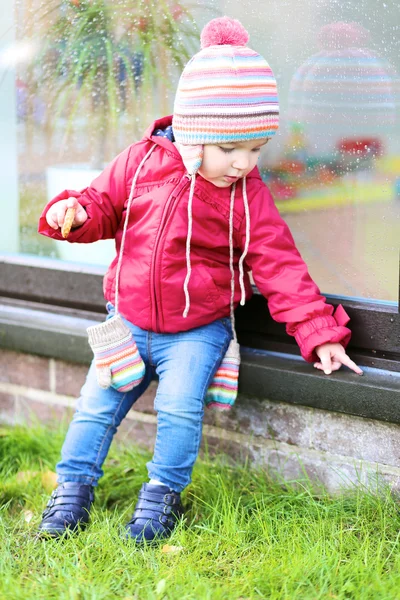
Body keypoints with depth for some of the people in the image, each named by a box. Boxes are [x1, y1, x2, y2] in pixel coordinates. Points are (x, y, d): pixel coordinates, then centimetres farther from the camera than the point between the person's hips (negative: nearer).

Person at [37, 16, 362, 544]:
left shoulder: (247, 196, -10)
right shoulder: (141, 163, -8)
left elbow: (280, 267, -9)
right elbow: (104, 205, 7)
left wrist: (318, 332, -14)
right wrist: (76, 212, -17)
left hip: (198, 330, -2)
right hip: (129, 322, 2)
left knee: (180, 405, -17)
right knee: (97, 402, 3)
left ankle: (163, 494, 6)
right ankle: (74, 488, 22)